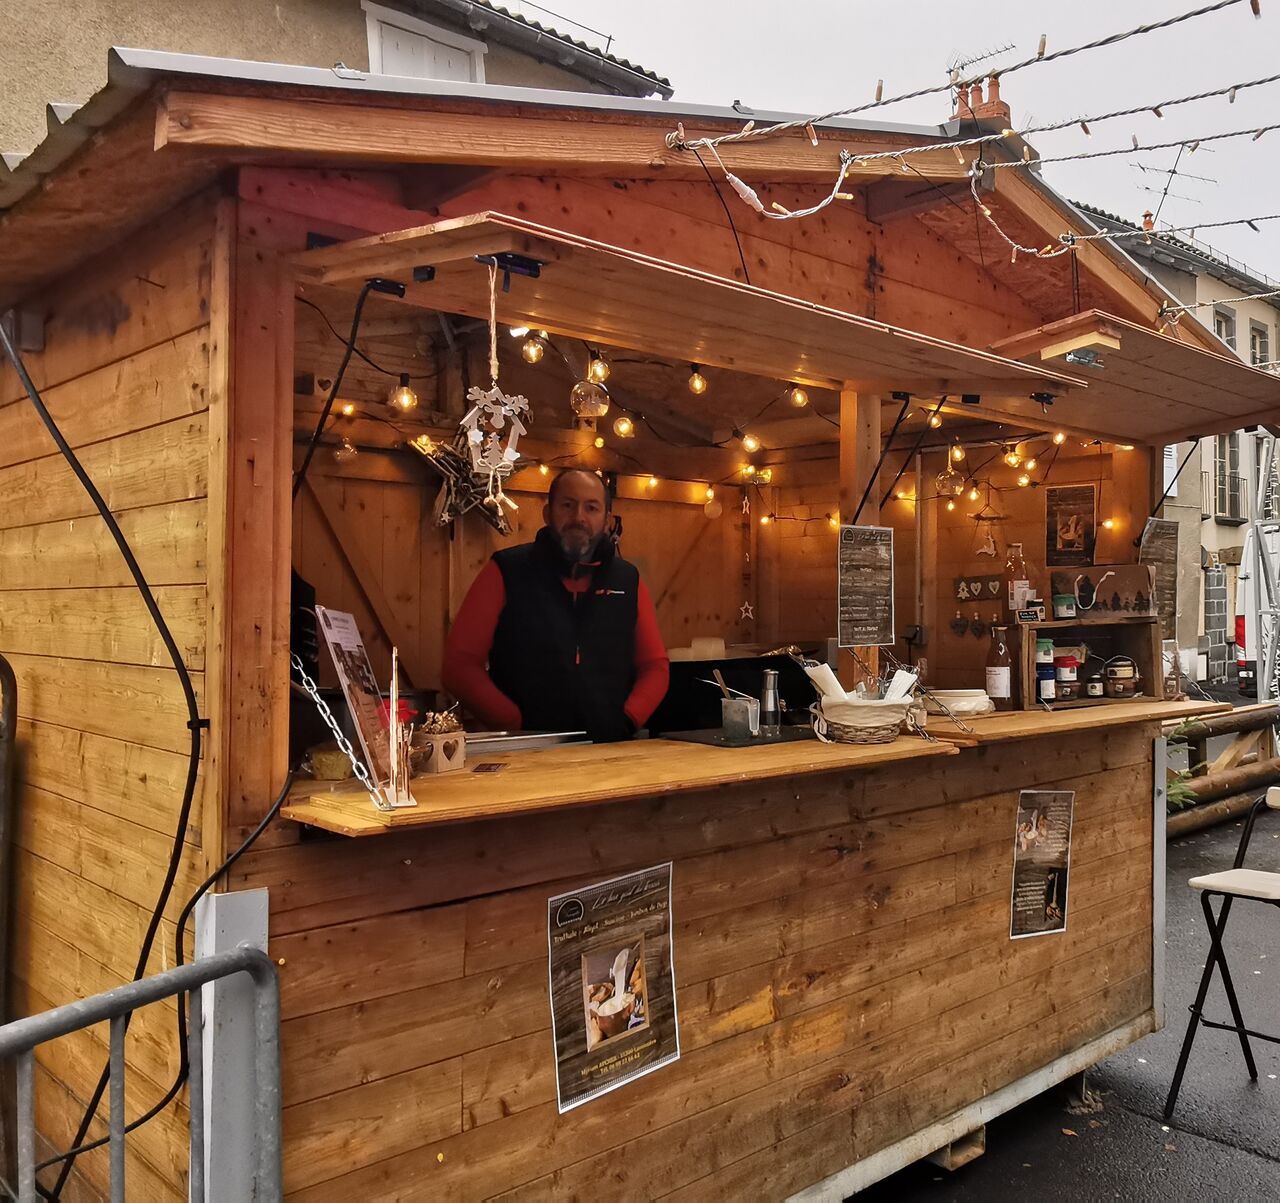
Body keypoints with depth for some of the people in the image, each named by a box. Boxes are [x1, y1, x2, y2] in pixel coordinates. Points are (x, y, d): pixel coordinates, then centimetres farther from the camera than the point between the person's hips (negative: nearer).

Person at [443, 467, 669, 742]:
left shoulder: (628, 580, 12)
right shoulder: (506, 572, 3)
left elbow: (655, 665, 15)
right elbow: (460, 663, -1)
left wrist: (627, 721, -2)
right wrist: (518, 728, -10)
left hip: (610, 751, 3)